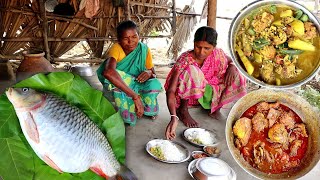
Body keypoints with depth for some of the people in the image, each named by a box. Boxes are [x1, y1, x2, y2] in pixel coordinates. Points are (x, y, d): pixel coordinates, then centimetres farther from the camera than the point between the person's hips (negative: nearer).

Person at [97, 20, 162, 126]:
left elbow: (153, 73, -3)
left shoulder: (144, 49, -14)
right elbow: (108, 72, -50)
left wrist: (149, 73, -31)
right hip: (117, 86, -2)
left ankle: (148, 110, 4)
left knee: (155, 84, -29)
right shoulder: (116, 49, -28)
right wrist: (135, 96, -54)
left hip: (137, 84, 3)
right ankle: (128, 116, -16)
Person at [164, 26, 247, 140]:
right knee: (192, 70, -35)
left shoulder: (217, 54, -14)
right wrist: (174, 117, -48)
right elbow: (171, 91, -34)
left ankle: (215, 107, 6)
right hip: (185, 96, -4)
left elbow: (230, 61, 8)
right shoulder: (185, 61, -28)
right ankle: (183, 110, -15)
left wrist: (232, 67, -18)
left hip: (205, 93, 5)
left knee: (235, 78, -12)